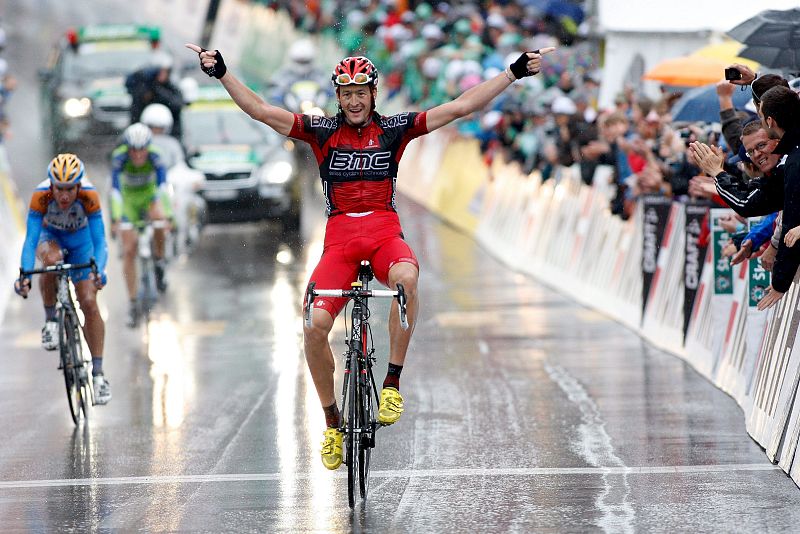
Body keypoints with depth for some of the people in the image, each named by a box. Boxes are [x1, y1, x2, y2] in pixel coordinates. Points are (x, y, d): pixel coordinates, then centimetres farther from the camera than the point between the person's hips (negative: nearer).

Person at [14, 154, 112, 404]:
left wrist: (99, 271, -53)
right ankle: (50, 321, -16)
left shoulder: (89, 196, -33)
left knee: (89, 304, -12)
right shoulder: (41, 196, -33)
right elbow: (30, 240, -36)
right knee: (52, 259, -38)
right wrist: (24, 275, -50)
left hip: (80, 239, 0)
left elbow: (99, 242, -35)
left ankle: (98, 373, -3)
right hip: (49, 236, 0)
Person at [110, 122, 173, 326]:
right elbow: (115, 189, -33)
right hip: (128, 200, -1)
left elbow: (163, 186, -34)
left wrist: (167, 215, -44)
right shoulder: (119, 157, -28)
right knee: (129, 251, -9)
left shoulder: (155, 156, -27)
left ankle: (159, 262, 1)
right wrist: (115, 219, -42)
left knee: (160, 222, -29)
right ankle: (132, 304, -2)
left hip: (150, 196, 1)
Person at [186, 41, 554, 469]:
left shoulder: (393, 129, 6)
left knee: (405, 277, -37)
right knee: (314, 325, -19)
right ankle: (332, 423, 1)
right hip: (340, 239, 1)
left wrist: (515, 72, 0)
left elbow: (461, 107, 4)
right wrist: (220, 72, -12)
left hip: (385, 234, -1)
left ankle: (393, 382, -24)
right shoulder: (322, 131, 6)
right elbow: (259, 110, -1)